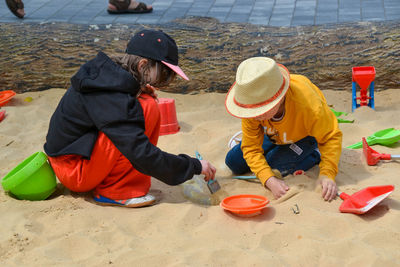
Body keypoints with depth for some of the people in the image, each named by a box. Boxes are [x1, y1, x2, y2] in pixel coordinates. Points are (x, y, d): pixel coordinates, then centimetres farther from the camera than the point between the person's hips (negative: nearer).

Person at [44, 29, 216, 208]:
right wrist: (194, 166, -16)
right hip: (75, 173, -10)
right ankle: (112, 192, -12)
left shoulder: (108, 72, 2)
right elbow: (143, 156, -26)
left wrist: (139, 92, -2)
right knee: (148, 109, -20)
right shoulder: (111, 98, -25)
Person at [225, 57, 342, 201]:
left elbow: (331, 138, -31)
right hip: (276, 135, 4)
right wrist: (269, 180, -45)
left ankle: (315, 155, 1)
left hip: (307, 136, -4)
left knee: (275, 167, -25)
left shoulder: (309, 106, -46)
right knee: (233, 162, 0)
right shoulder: (252, 108, -35)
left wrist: (327, 174, -45)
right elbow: (251, 148, -29)